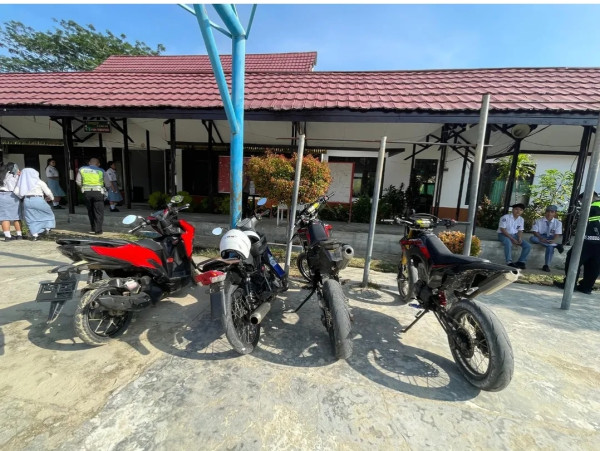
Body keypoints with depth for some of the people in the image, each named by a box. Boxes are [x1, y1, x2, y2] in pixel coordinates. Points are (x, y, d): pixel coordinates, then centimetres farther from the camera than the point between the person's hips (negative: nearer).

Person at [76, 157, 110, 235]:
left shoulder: (82, 169, 9)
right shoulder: (101, 171, 1)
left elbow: (78, 182, 8)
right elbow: (108, 184, 1)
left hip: (86, 192, 3)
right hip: (98, 192, -3)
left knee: (90, 211, 17)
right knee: (98, 212, 3)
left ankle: (93, 229, 22)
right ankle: (98, 230, 1)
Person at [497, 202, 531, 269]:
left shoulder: (521, 219, 9)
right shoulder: (506, 217, -12)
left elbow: (520, 231, 11)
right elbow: (502, 229, -17)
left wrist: (520, 239, -10)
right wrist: (512, 239, -22)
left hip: (514, 235, 7)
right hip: (503, 234, -7)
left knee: (528, 246, -7)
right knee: (508, 243, -38)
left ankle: (521, 261, 5)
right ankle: (509, 262, -31)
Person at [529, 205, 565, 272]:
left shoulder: (558, 223, 3)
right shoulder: (539, 221, 1)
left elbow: (557, 234, -7)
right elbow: (535, 231, -7)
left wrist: (554, 241, -29)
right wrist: (541, 238, -27)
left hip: (551, 239, 0)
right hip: (540, 238, 0)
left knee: (550, 247, -34)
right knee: (532, 238, -36)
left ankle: (546, 265, -22)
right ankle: (556, 245, -28)